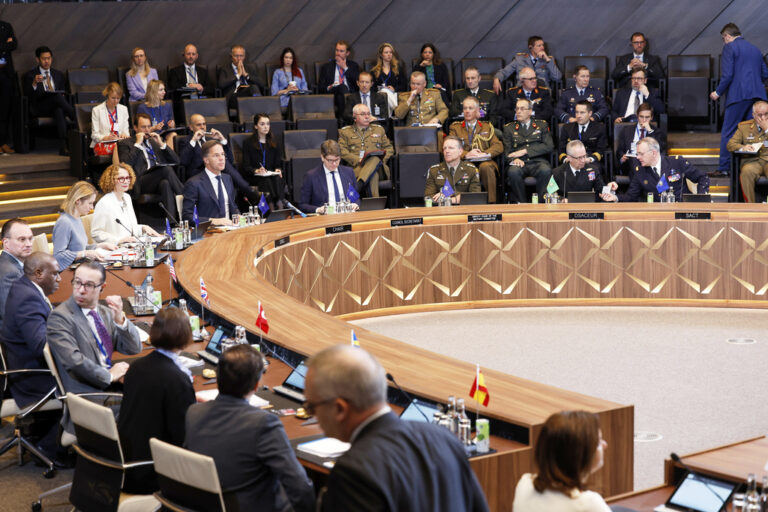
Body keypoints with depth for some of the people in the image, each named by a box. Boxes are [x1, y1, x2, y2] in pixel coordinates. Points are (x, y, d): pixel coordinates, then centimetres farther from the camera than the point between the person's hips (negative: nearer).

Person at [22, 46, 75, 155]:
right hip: (39, 109, -2)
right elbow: (27, 96, 0)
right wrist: (34, 84, -18)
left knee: (59, 110, -39)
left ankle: (63, 146, -51)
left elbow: (63, 93, 23)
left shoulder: (59, 75, 24)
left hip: (55, 106, 2)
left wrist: (63, 97, -2)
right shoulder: (30, 75, 12)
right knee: (57, 96, -36)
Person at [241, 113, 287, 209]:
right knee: (267, 181, -36)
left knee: (277, 180, -34)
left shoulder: (274, 144, 22)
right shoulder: (248, 143, 11)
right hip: (255, 178, -2)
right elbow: (246, 167, 2)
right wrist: (256, 171, -18)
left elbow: (278, 163, 16)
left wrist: (278, 170, -8)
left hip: (273, 175, 2)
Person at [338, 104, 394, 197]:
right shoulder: (345, 132, 20)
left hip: (378, 166, 2)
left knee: (375, 159, -39)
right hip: (355, 167, -1)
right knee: (373, 176, -39)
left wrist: (382, 159, 0)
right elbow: (342, 151, 5)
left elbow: (389, 148, 24)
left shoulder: (379, 129, 29)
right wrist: (358, 160, -12)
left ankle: (358, 185, -56)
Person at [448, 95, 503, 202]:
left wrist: (484, 153, -11)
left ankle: (491, 202, -31)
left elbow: (499, 146, 10)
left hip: (484, 162, 1)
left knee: (485, 167, -37)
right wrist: (466, 154, -15)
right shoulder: (455, 127, 21)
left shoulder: (487, 127, 24)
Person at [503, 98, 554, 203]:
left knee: (546, 170, -36)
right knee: (513, 171, -36)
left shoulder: (542, 125, 18)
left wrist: (525, 151, -6)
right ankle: (520, 202, -22)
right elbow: (507, 150, 10)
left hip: (538, 162, 0)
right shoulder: (509, 128, 21)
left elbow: (549, 146, 4)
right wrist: (514, 159, -16)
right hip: (520, 163, 0)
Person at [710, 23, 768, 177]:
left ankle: (724, 168, 0)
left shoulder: (729, 47, -3)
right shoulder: (755, 49, 18)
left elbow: (727, 74, -12)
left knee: (728, 133, 0)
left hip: (738, 95, -6)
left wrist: (718, 92, -1)